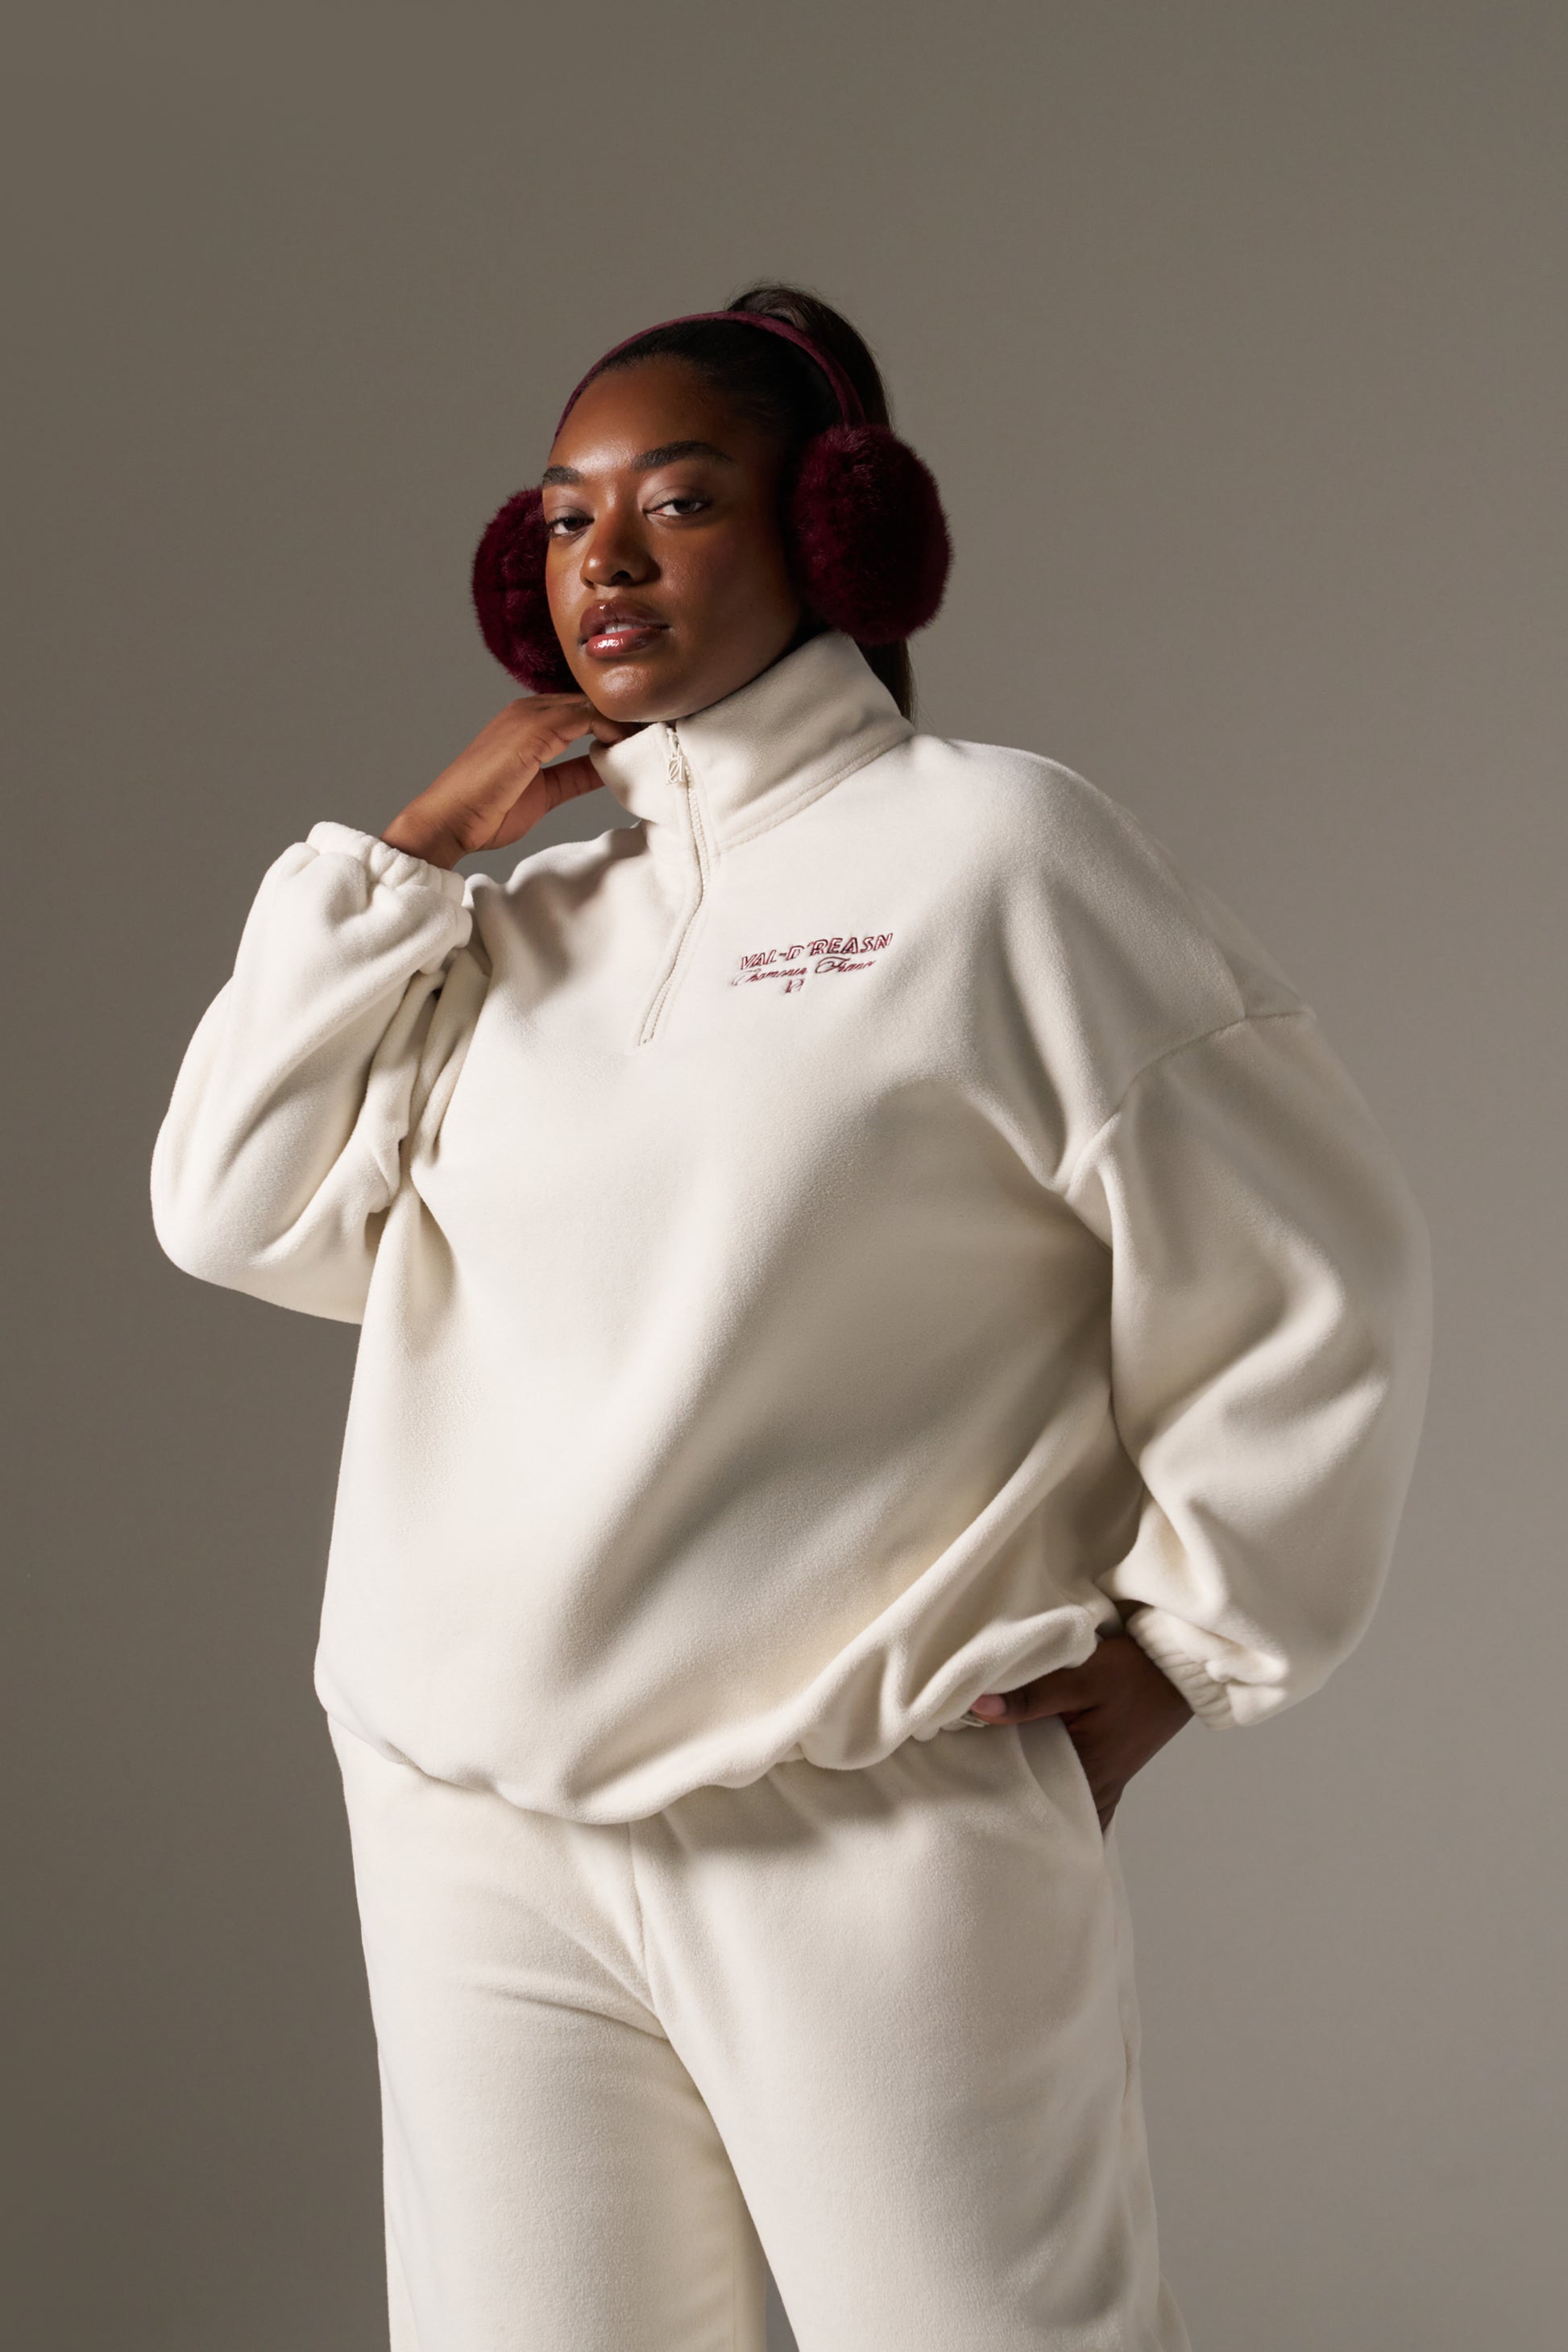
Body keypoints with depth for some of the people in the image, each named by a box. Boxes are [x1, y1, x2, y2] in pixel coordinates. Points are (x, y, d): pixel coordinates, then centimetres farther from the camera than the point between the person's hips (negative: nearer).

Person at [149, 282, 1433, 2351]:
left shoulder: (988, 846, -2)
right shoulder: (527, 927, 15)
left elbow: (1314, 1287, -1)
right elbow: (239, 1209, 7)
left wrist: (1162, 1668, -1)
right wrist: (414, 849, 4)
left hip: (879, 1833, -5)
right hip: (479, 1828, 5)